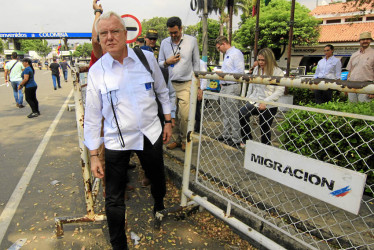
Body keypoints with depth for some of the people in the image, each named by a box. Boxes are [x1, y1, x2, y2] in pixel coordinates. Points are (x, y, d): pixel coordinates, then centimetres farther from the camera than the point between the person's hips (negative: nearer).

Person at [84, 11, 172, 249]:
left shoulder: (147, 58, -3)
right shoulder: (96, 71, -6)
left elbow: (162, 91, 10)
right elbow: (92, 115, -3)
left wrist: (168, 121, 9)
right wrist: (94, 155, -3)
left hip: (151, 134, 2)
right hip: (117, 141, -1)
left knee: (157, 178, 23)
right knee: (114, 198, 6)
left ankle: (159, 206, 58)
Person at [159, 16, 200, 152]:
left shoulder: (192, 41, 5)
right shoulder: (164, 43, 11)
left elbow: (196, 63, 8)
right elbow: (160, 63, 17)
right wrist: (167, 62, -7)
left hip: (186, 84, -2)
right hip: (170, 84, 3)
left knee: (184, 115, -10)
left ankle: (184, 140, 10)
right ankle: (178, 138, 18)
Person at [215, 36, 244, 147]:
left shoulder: (236, 53, -10)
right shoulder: (227, 54, 19)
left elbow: (240, 71, -19)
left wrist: (224, 74, -17)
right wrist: (222, 81, 13)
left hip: (232, 87, -10)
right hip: (224, 87, 10)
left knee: (232, 114, -6)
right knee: (224, 113, 16)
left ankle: (236, 139, 2)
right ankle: (226, 135, 29)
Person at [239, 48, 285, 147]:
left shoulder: (278, 72, -8)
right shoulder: (256, 69, 9)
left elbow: (280, 91, -15)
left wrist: (266, 102, -22)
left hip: (268, 106, -4)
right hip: (254, 101, 4)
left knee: (265, 130, 6)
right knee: (242, 113, -24)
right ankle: (247, 140, -9)